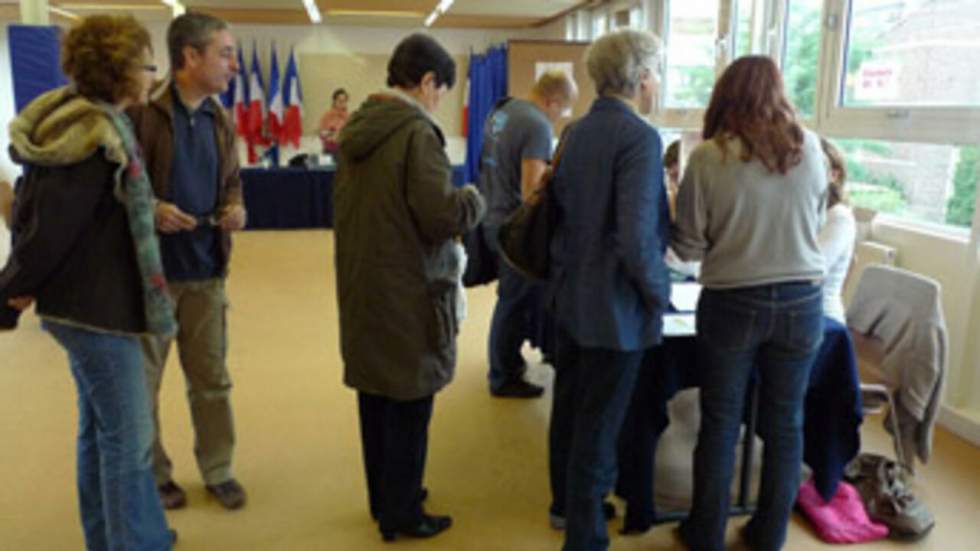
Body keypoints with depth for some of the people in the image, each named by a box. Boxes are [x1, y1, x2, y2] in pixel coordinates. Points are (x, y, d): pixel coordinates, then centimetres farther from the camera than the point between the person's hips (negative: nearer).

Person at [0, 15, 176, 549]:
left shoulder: (75, 122, 9)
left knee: (99, 429, 18)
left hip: (82, 300, 10)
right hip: (98, 306, -10)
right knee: (127, 437, -2)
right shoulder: (98, 138, -20)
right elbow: (51, 226, -19)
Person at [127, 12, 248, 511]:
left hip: (205, 270, 5)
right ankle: (151, 475, 30)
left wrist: (234, 207, -4)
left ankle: (218, 471, 29)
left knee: (211, 377, 14)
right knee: (141, 381, 11)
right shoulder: (139, 112, -13)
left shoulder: (220, 120, 7)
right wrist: (149, 209, -25)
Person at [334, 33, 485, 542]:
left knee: (374, 394, 17)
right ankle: (402, 514, 19)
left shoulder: (356, 127, 9)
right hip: (407, 291, -8)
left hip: (361, 284, 8)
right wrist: (474, 200, -3)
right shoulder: (416, 132, -17)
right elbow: (441, 216, -23)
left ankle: (381, 499, 33)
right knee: (408, 403, 5)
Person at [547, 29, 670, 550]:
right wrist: (659, 293, -11)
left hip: (570, 296, 8)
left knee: (568, 408, 21)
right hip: (615, 305, -8)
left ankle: (565, 502, 41)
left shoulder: (576, 132, 6)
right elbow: (637, 237, -26)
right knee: (598, 425, 5)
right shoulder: (640, 136, -19)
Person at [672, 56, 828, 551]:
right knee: (785, 423, 15)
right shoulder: (810, 148, -1)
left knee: (720, 423, 11)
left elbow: (688, 245, -7)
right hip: (801, 303, 3)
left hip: (731, 304, -2)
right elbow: (815, 222, 13)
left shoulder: (709, 156, -11)